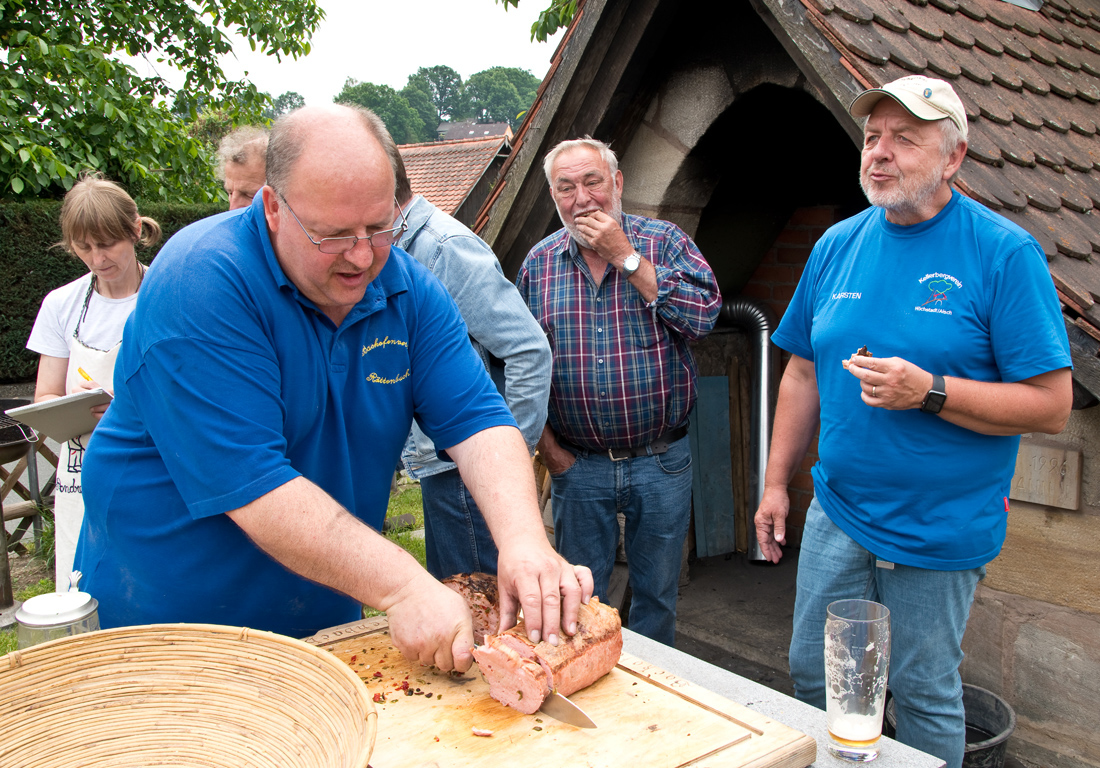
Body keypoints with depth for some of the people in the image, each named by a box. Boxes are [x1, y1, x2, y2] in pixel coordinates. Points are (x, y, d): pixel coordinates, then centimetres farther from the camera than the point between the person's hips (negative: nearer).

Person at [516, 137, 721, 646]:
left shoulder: (664, 241, -2)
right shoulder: (539, 263, 3)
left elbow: (703, 316, -19)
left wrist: (626, 257, -17)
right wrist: (546, 446, -1)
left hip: (661, 464, -1)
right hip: (577, 466, 1)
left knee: (657, 595, 15)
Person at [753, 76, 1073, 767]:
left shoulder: (1004, 252, -12)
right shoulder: (837, 245, 4)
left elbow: (1052, 406, -13)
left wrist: (928, 392, -25)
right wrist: (777, 483, 9)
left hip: (942, 526, -4)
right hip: (838, 511, 5)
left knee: (925, 693, 12)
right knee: (813, 675, 15)